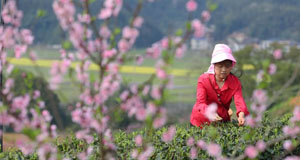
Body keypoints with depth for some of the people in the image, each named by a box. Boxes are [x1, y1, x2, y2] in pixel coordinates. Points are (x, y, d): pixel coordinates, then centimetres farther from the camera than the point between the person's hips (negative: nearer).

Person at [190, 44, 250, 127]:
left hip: (222, 121, 2)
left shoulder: (235, 82, -9)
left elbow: (239, 100, -25)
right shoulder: (203, 80, -16)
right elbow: (200, 102, -27)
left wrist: (241, 114, -49)